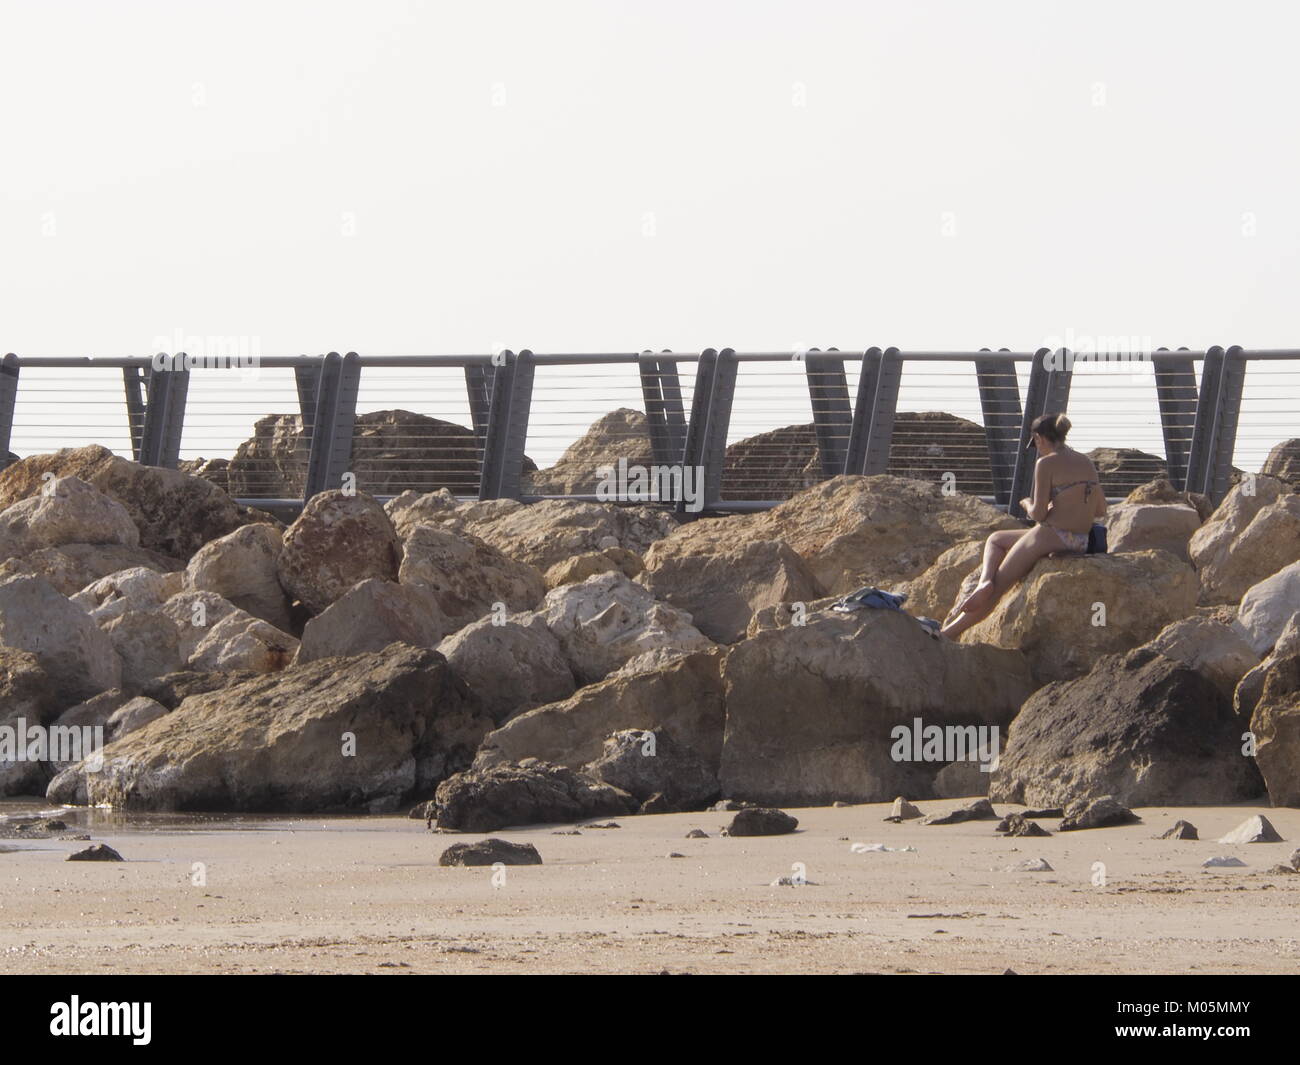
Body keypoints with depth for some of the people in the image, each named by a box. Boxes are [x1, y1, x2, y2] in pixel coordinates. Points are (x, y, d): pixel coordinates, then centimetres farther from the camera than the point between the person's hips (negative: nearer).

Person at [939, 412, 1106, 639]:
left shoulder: (1046, 463, -10)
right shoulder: (1087, 463, 11)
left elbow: (1038, 513, -14)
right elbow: (1100, 509, 14)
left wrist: (1028, 504, 8)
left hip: (1051, 537, -8)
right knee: (995, 541, 24)